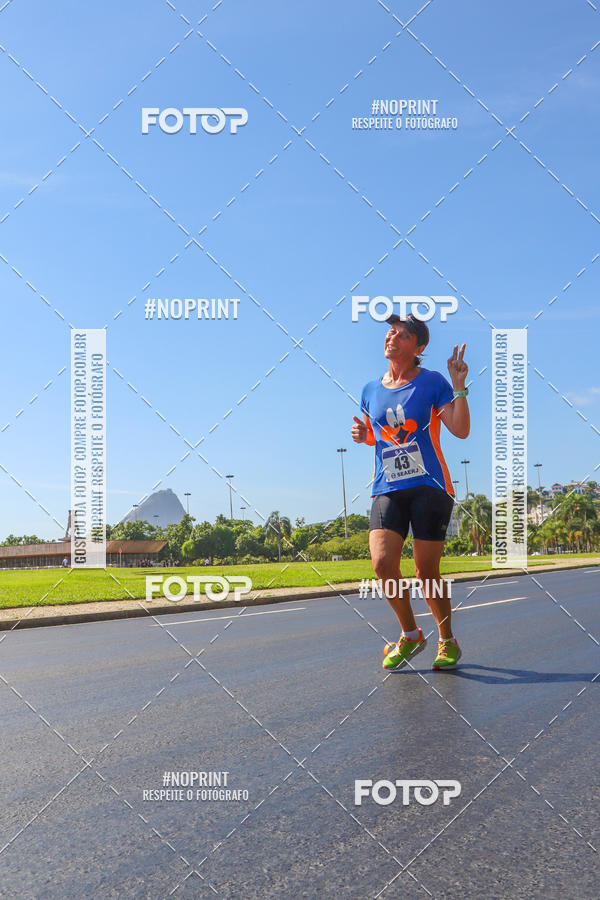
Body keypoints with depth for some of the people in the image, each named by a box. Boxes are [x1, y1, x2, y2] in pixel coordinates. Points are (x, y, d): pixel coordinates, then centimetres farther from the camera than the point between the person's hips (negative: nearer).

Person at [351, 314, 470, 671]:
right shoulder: (371, 390, 12)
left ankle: (448, 641, 22)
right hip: (387, 490, 4)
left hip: (430, 487, -3)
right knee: (383, 562, -13)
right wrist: (363, 436, 5)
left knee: (427, 571, -3)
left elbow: (461, 430, -8)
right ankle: (410, 635, 11)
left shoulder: (432, 382, -1)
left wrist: (459, 386, -17)